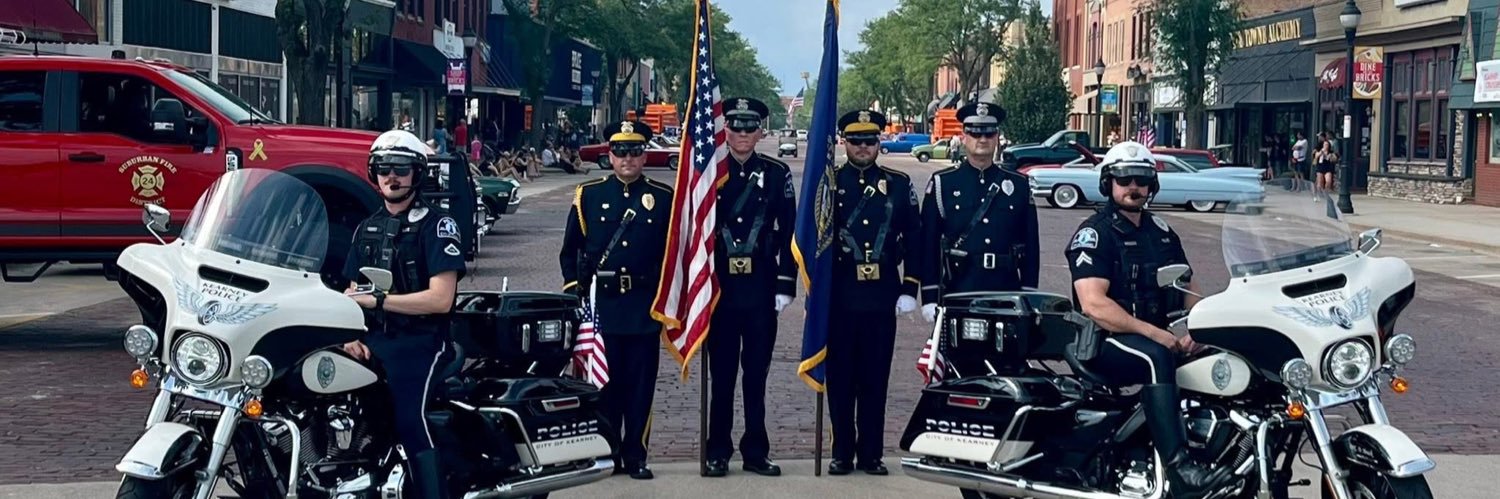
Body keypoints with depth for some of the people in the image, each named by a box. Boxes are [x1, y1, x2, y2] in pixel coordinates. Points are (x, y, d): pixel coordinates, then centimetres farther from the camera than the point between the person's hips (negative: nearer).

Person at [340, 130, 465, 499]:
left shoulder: (436, 225, -2)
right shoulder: (367, 229, 20)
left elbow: (440, 298, -12)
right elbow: (354, 294, 18)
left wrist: (377, 300, -12)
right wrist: (350, 337, -2)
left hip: (418, 343, -6)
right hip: (373, 342, 6)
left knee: (413, 423, -24)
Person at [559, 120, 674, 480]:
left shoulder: (664, 198, 6)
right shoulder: (589, 195, 7)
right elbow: (570, 250, 11)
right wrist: (574, 289, 2)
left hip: (645, 306, 0)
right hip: (601, 304, 0)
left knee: (641, 383, 3)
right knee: (605, 382, 5)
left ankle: (635, 456, 11)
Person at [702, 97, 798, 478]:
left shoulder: (777, 174, 3)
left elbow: (788, 233, 3)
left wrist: (785, 285, -3)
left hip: (761, 288, 1)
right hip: (719, 286, 0)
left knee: (757, 373, 8)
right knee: (721, 372, 6)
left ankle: (756, 450, 16)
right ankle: (718, 451, 14)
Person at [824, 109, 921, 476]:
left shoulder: (898, 185, 7)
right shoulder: (827, 183, 4)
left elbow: (913, 239, 7)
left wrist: (909, 289, 1)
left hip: (881, 297, 1)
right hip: (839, 298, -1)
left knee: (875, 378, 5)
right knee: (840, 378, 5)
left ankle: (871, 454, 13)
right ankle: (842, 453, 14)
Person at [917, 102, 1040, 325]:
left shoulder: (1019, 185, 9)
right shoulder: (942, 183, 3)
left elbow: (1031, 244, 10)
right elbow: (928, 243, 2)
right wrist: (930, 297, -3)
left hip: (1006, 292, 2)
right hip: (957, 293, -2)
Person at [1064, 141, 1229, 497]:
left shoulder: (1162, 232, 17)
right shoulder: (1094, 234, -7)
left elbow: (1188, 288, 15)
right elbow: (1093, 305, -19)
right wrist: (1155, 335, -23)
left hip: (1157, 335, 8)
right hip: (1104, 341, -7)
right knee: (1156, 358, -37)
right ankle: (1179, 469, -47)